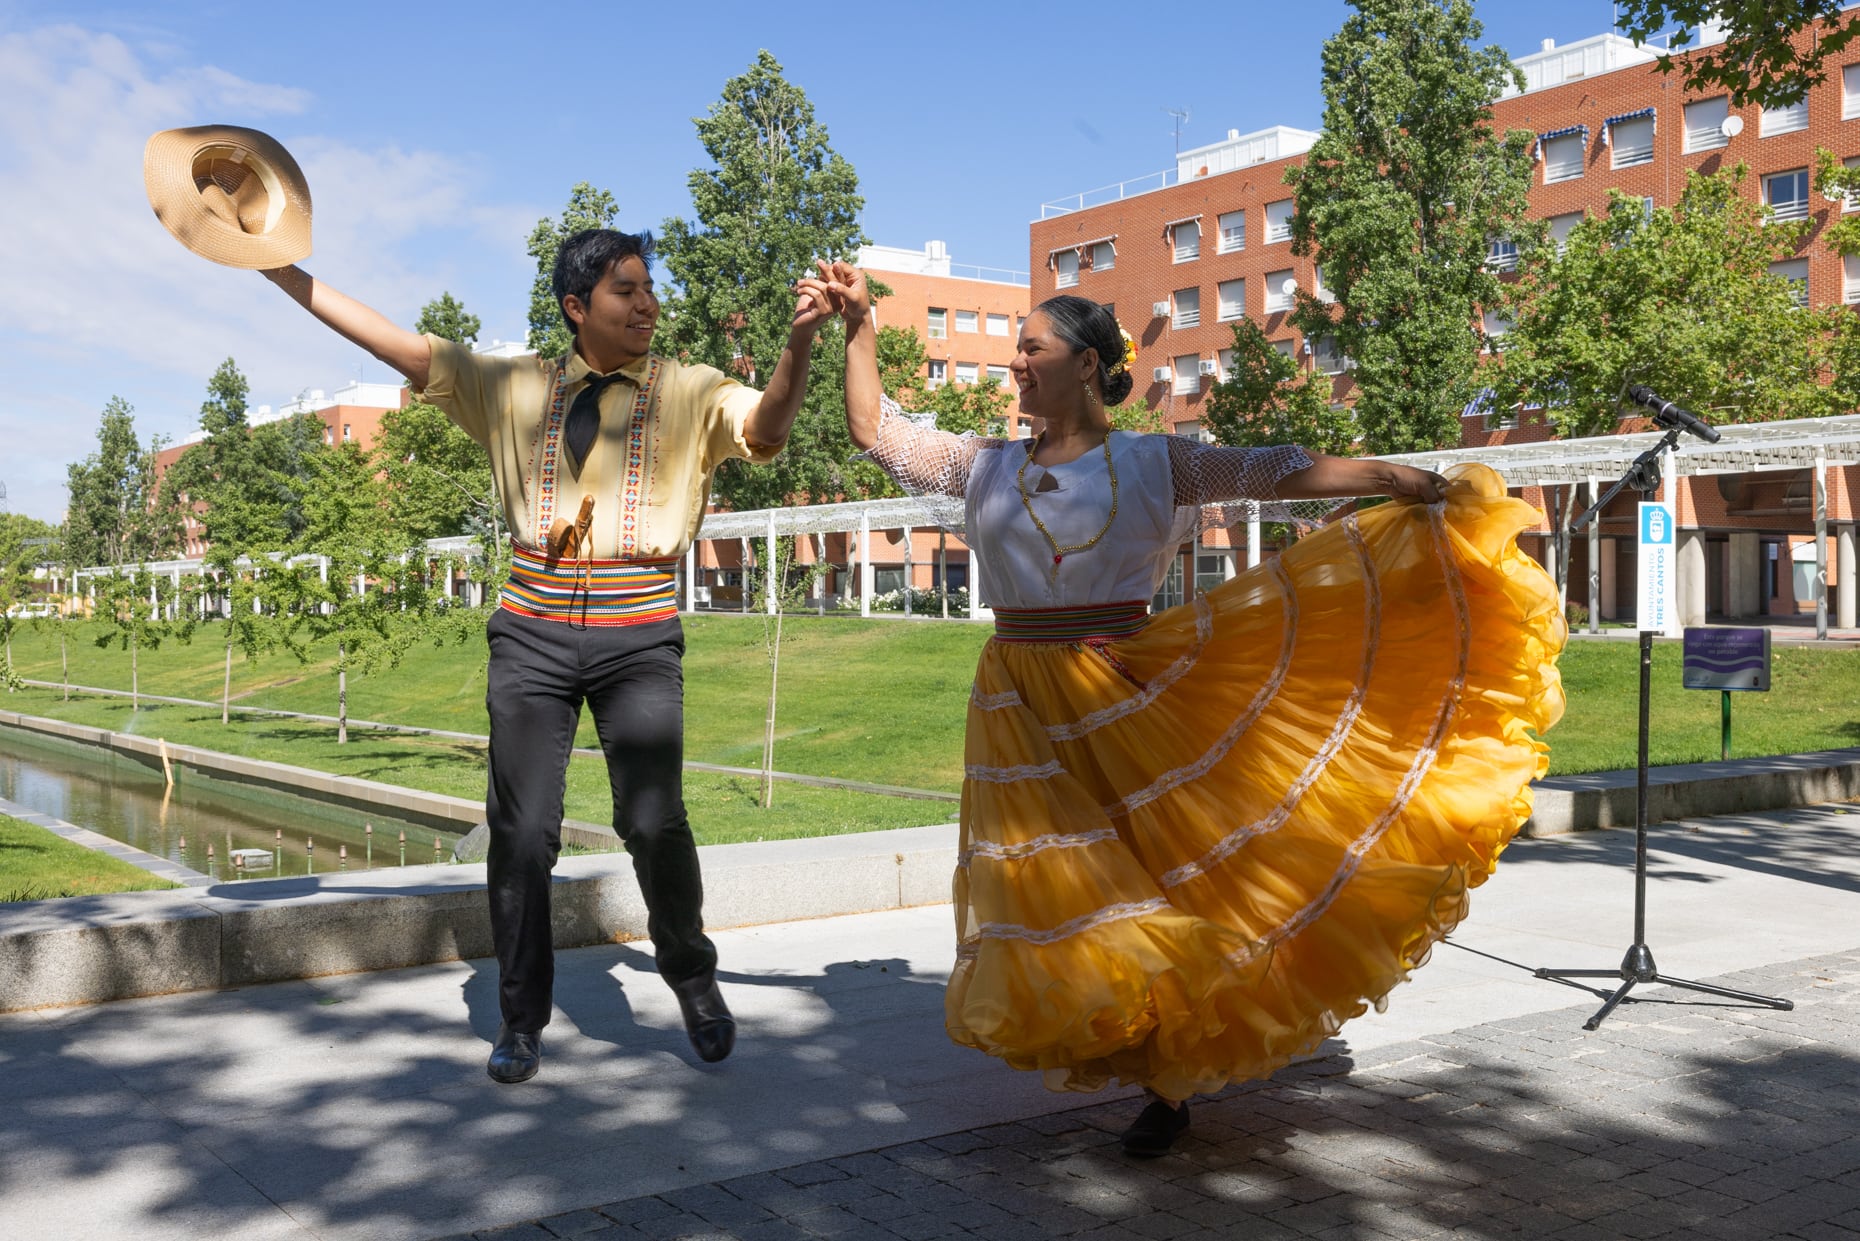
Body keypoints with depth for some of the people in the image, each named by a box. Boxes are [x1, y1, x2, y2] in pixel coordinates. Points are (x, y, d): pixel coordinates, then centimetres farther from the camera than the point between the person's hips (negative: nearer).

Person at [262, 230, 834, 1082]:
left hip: (639, 637, -2)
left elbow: (766, 428, -14)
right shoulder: (514, 389, 11)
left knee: (653, 821, -13)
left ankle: (691, 976, 15)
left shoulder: (689, 393, 4)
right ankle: (521, 1020, 19)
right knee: (521, 828, 1)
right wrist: (282, 272, 10)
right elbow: (401, 347, 12)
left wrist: (798, 341, -33)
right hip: (532, 633, 2)